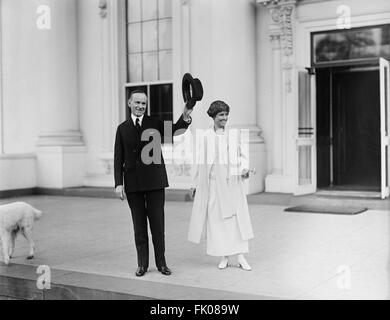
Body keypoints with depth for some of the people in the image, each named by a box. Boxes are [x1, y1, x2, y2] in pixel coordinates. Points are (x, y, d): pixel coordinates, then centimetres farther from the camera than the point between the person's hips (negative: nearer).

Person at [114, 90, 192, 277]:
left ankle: (161, 263, 17)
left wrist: (185, 117, -34)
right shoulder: (122, 128, 7)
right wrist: (118, 184, -3)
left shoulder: (155, 123, 3)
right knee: (139, 226, 8)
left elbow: (175, 130, -13)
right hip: (133, 184, 1)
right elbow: (118, 158, 6)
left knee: (157, 224, 4)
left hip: (155, 181, -1)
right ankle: (142, 264, 19)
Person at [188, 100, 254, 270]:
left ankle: (241, 256, 2)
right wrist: (196, 183, 8)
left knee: (237, 216, -3)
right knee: (217, 218, 2)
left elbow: (241, 155, 10)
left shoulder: (234, 134, 5)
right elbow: (201, 161, 9)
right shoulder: (206, 137, 4)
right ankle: (224, 257, 11)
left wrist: (244, 169, -9)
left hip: (231, 181, 0)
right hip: (213, 182, 0)